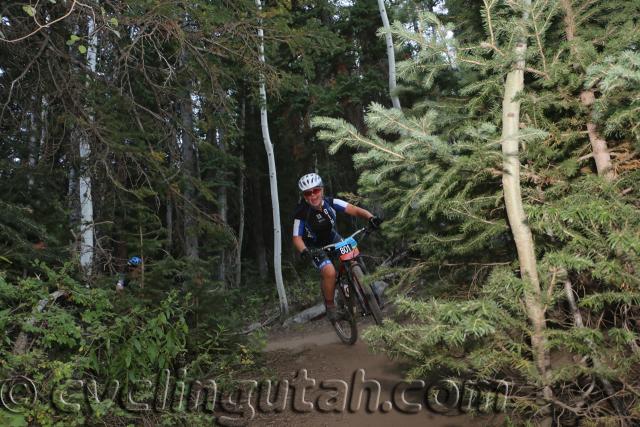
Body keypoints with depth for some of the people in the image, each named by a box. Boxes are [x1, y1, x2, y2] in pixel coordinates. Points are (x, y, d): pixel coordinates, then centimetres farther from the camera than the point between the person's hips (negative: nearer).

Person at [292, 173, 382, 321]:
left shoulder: (330, 203, -20)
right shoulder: (302, 214, -28)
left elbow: (354, 210, -26)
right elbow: (297, 238, -23)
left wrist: (370, 217, -44)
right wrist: (303, 251, -44)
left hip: (333, 239, 5)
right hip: (315, 248, -4)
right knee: (329, 272, -26)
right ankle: (330, 305, -4)